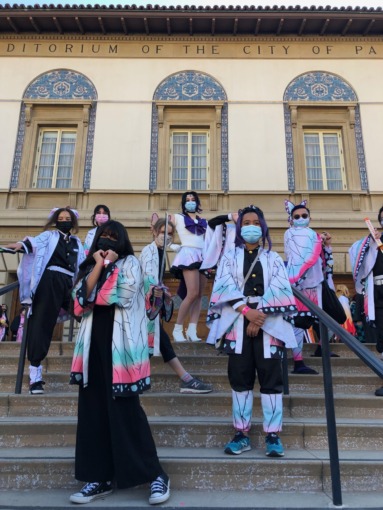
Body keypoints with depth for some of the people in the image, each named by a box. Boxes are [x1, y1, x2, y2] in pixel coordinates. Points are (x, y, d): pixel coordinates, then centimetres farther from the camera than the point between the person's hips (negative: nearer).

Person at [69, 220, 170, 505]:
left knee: (125, 409, -6)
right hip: (94, 342, 6)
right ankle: (100, 478, 17)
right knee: (93, 409, 6)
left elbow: (122, 295, -13)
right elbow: (82, 298, 1)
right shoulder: (91, 266, 18)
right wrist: (99, 265, -3)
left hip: (120, 342, -6)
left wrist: (103, 281, 0)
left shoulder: (130, 263, 3)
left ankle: (155, 475, 6)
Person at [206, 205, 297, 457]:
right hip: (238, 323, 1)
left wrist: (259, 318, -14)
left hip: (269, 323, 0)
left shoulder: (273, 258, 12)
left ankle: (273, 435, 7)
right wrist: (247, 312, -16)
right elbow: (226, 288, -2)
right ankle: (242, 434, 13)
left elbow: (277, 290, -1)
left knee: (271, 378, -1)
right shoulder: (229, 257, 12)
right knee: (240, 378, 3)